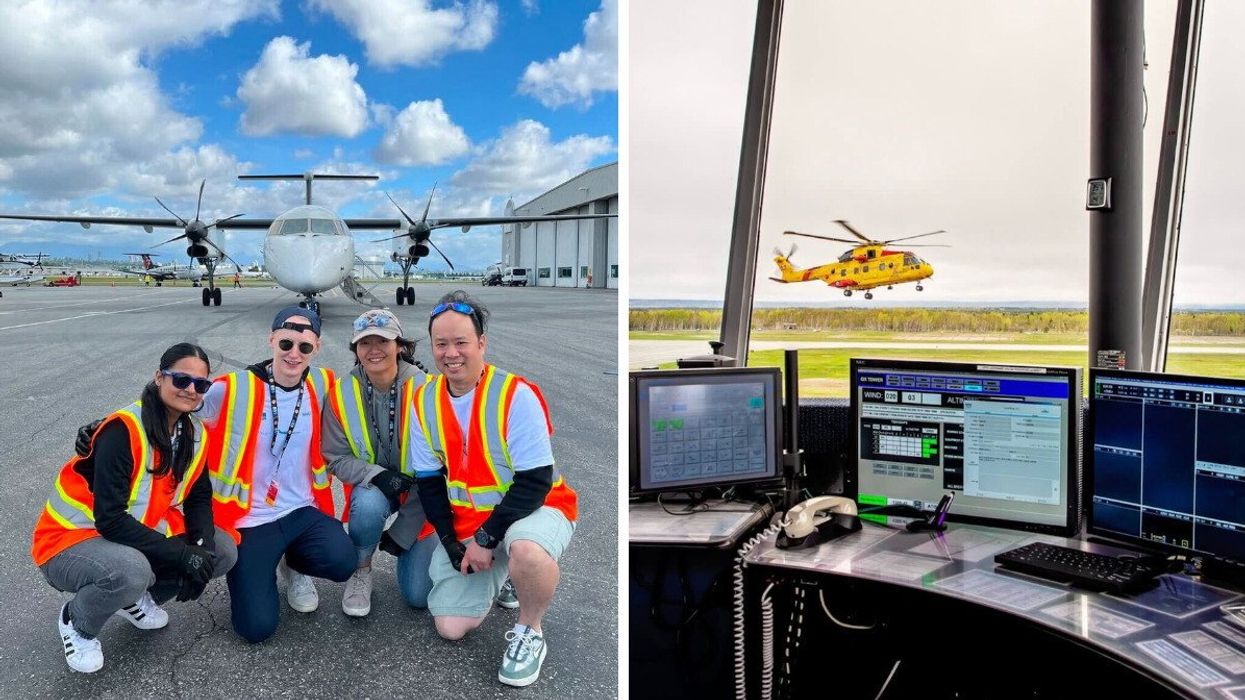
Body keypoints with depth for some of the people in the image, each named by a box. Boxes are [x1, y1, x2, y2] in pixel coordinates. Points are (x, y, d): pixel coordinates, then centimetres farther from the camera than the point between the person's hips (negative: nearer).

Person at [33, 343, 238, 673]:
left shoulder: (195, 435, -3)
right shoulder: (122, 431, -25)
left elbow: (199, 497, 3)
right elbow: (110, 520, -29)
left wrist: (202, 545, -16)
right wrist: (180, 554, -30)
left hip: (142, 535, 7)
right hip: (73, 540, -7)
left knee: (223, 552, -9)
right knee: (130, 571, -38)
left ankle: (136, 597, 14)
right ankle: (76, 621, -2)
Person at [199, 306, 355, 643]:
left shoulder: (322, 385, -1)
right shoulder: (230, 390, -13)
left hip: (304, 511, 3)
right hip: (249, 520, -2)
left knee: (342, 562, -27)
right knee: (257, 627, -11)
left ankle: (295, 564, 11)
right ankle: (259, 568, 24)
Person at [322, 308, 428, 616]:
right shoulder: (342, 393, -12)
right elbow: (336, 458, -6)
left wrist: (402, 531, -15)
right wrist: (376, 475, -27)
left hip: (418, 491, -1)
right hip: (370, 486, 2)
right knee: (368, 504, -36)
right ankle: (360, 570, -3)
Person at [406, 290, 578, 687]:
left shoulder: (516, 395, -21)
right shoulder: (425, 402, -5)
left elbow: (536, 482, -21)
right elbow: (428, 481, 2)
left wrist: (486, 539, -22)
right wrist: (452, 543, -8)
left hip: (534, 508, -5)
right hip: (464, 521, 5)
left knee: (526, 550, -40)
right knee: (451, 628, -2)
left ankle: (529, 635, -9)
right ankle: (495, 575, 29)